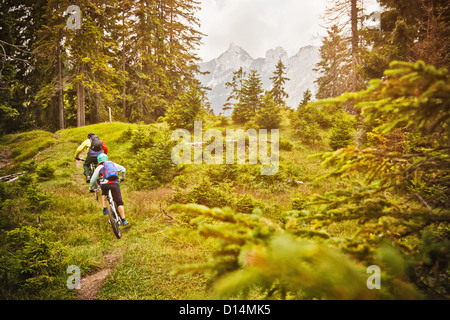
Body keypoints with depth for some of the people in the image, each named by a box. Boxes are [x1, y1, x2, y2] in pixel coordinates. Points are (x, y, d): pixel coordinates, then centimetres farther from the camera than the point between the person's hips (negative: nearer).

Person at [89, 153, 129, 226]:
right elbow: (123, 169, 22)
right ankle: (123, 220, -2)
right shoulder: (113, 164, 23)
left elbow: (93, 179, 18)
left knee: (104, 194, 35)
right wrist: (122, 178, 39)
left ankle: (105, 208, 16)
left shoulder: (99, 167, 18)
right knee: (119, 202, 5)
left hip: (105, 184, 0)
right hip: (115, 184, 0)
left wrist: (91, 188, 33)